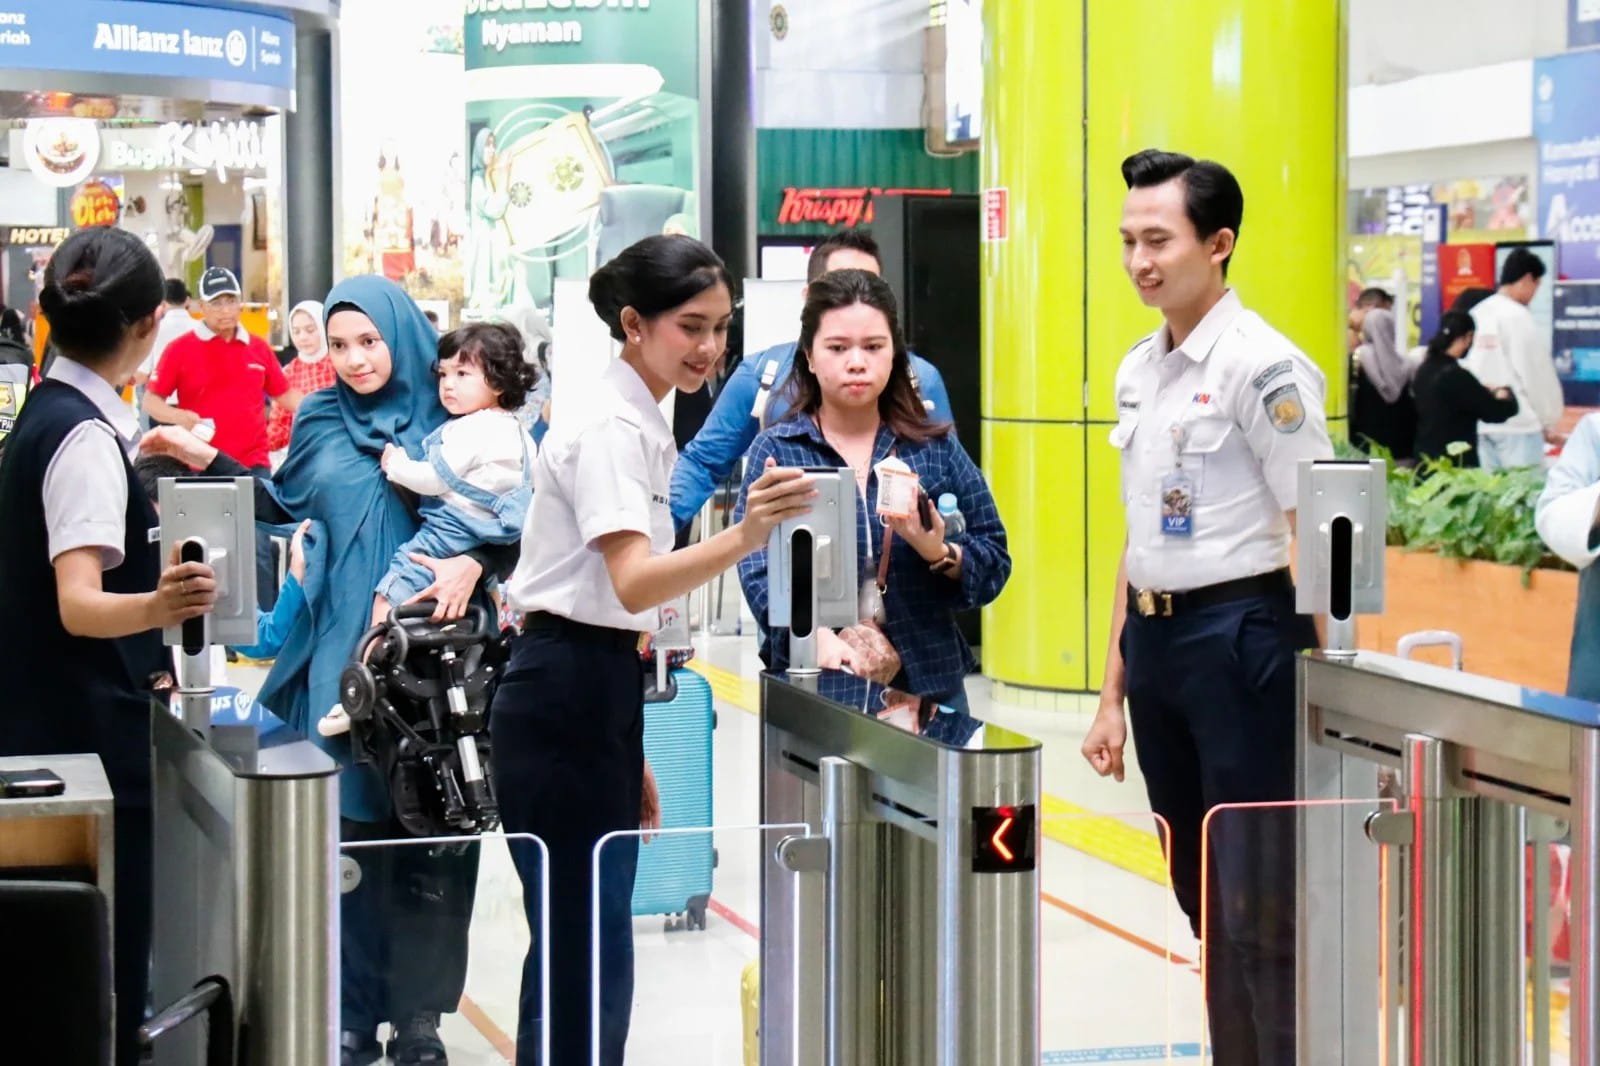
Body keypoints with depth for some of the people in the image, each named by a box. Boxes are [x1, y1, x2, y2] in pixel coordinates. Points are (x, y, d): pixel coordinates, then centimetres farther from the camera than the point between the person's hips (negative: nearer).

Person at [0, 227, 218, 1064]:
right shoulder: (86, 436, -17)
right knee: (104, 964, -7)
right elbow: (79, 604, -29)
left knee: (99, 959, 15)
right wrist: (159, 607, -46)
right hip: (86, 733, -10)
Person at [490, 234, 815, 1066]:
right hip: (562, 700, -10)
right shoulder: (610, 427, -14)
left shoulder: (642, 425, 16)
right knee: (586, 949, -10)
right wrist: (744, 537, -46)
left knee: (577, 947, 12)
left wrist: (633, 761, 21)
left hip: (599, 694, 10)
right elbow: (632, 583, -30)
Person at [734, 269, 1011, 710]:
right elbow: (759, 569, -11)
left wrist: (939, 554, -15)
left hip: (931, 684, 2)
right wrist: (817, 635, -28)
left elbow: (994, 566, 6)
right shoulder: (776, 450, 1)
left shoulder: (937, 448, 7)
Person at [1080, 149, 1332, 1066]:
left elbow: (1318, 539, -13)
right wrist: (1113, 695, 19)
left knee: (1261, 903, -4)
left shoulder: (1262, 367, -11)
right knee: (1204, 898, 15)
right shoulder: (1139, 370, 13)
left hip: (1242, 636, -8)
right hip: (1154, 639, 8)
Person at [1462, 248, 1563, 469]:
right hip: (1517, 425, -6)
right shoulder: (1518, 316, -11)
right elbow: (1538, 374, -9)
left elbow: (1467, 368, 8)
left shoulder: (1477, 314, 6)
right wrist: (1550, 424, 2)